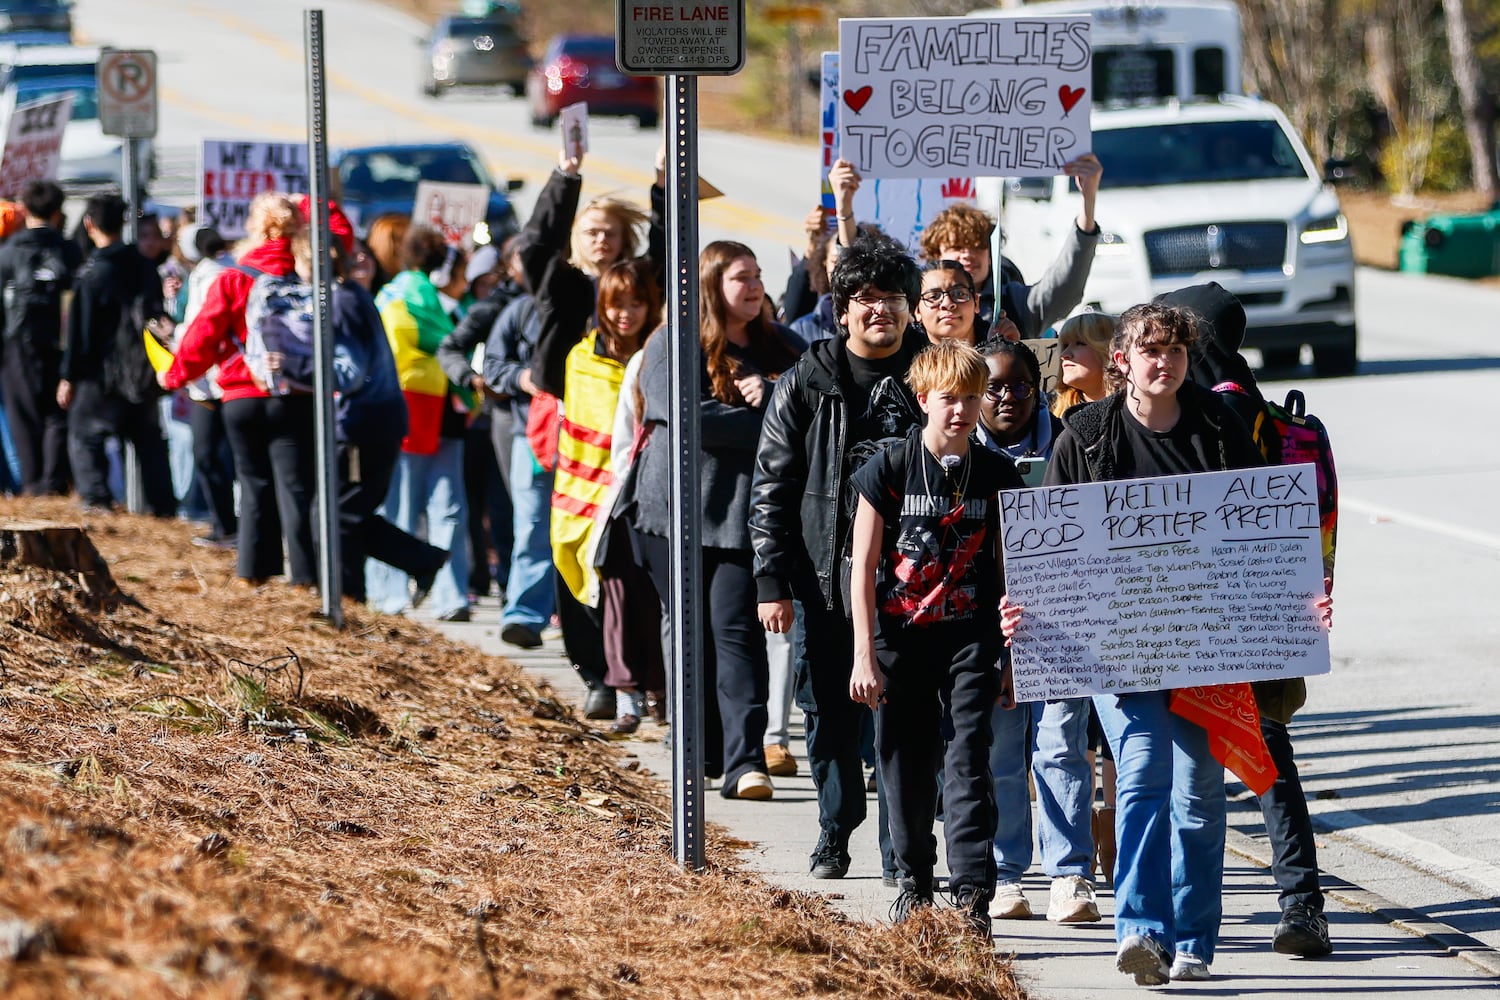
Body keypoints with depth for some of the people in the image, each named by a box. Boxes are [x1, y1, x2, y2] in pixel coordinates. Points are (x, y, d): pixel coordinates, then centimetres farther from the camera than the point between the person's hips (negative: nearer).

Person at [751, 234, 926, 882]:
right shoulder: (806, 384, 2)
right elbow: (772, 487, 3)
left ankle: (901, 847, 6)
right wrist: (771, 582, -3)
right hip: (824, 581, 1)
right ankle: (835, 833, 26)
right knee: (829, 714, 8)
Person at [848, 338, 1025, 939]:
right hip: (901, 638, 0)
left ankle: (971, 895, -14)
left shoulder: (996, 475, 3)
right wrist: (865, 654, -6)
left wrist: (1012, 655, 7)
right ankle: (915, 883, 26)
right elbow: (864, 565, -2)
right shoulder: (889, 470, -3)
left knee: (967, 761, -11)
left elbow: (1008, 569, 9)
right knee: (907, 769, 8)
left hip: (970, 640, 0)